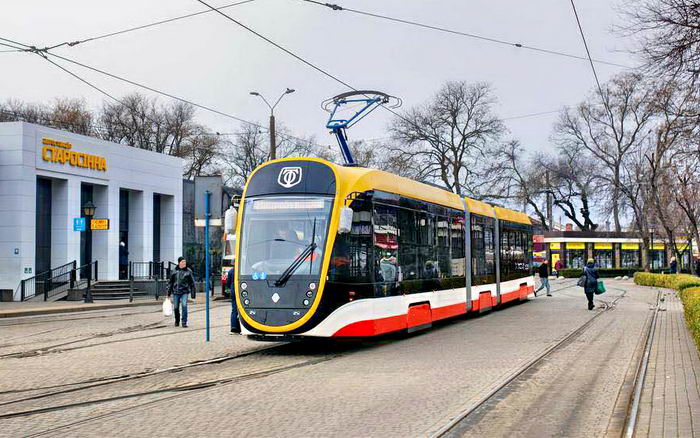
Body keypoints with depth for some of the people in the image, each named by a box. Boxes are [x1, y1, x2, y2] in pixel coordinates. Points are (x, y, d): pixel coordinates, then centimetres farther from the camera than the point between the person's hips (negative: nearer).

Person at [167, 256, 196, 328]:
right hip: (175, 292, 2)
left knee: (184, 305, -18)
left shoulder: (188, 271, 1)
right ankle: (177, 321, 32)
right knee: (176, 307, 8)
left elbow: (192, 283, 4)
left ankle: (184, 322, -10)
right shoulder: (174, 271, 5)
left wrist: (193, 294, 1)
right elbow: (171, 282, 12)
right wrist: (169, 293, 11)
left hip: (184, 292, -2)